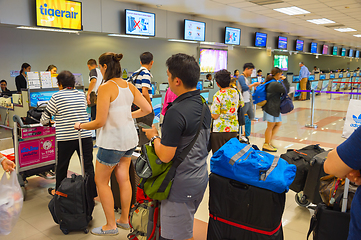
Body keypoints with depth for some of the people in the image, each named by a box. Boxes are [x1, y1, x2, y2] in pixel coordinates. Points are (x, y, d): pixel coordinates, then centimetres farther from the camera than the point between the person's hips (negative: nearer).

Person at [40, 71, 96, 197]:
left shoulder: (56, 97, -3)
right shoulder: (82, 95, 9)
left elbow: (45, 118, 2)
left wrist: (45, 122, 27)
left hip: (66, 138, -2)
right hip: (85, 136, 3)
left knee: (62, 166, 16)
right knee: (88, 165, 7)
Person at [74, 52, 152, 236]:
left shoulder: (105, 88, -18)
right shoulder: (129, 86, 4)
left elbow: (100, 122, -19)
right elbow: (147, 109, 9)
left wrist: (81, 125, -1)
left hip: (112, 140, -8)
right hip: (129, 138, 8)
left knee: (101, 181, 10)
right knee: (123, 179, 17)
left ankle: (111, 226, 19)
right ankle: (124, 219, 32)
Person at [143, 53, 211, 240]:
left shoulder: (176, 112, -26)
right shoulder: (204, 104, 3)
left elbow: (165, 156, -23)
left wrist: (154, 136, -5)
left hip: (181, 186, -9)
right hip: (200, 179, 9)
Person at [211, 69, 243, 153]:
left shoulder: (218, 96, -13)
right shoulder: (236, 92, 3)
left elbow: (215, 116, -12)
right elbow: (241, 105, 20)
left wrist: (209, 111, 7)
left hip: (219, 130, -5)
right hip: (234, 129, 6)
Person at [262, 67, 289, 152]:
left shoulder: (271, 82, 12)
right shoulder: (275, 84, -21)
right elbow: (286, 89, -17)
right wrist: (284, 80, -6)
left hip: (275, 108, 11)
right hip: (271, 108, -11)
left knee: (278, 124, 18)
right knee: (270, 126, -1)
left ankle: (269, 141, 22)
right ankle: (266, 145, 10)